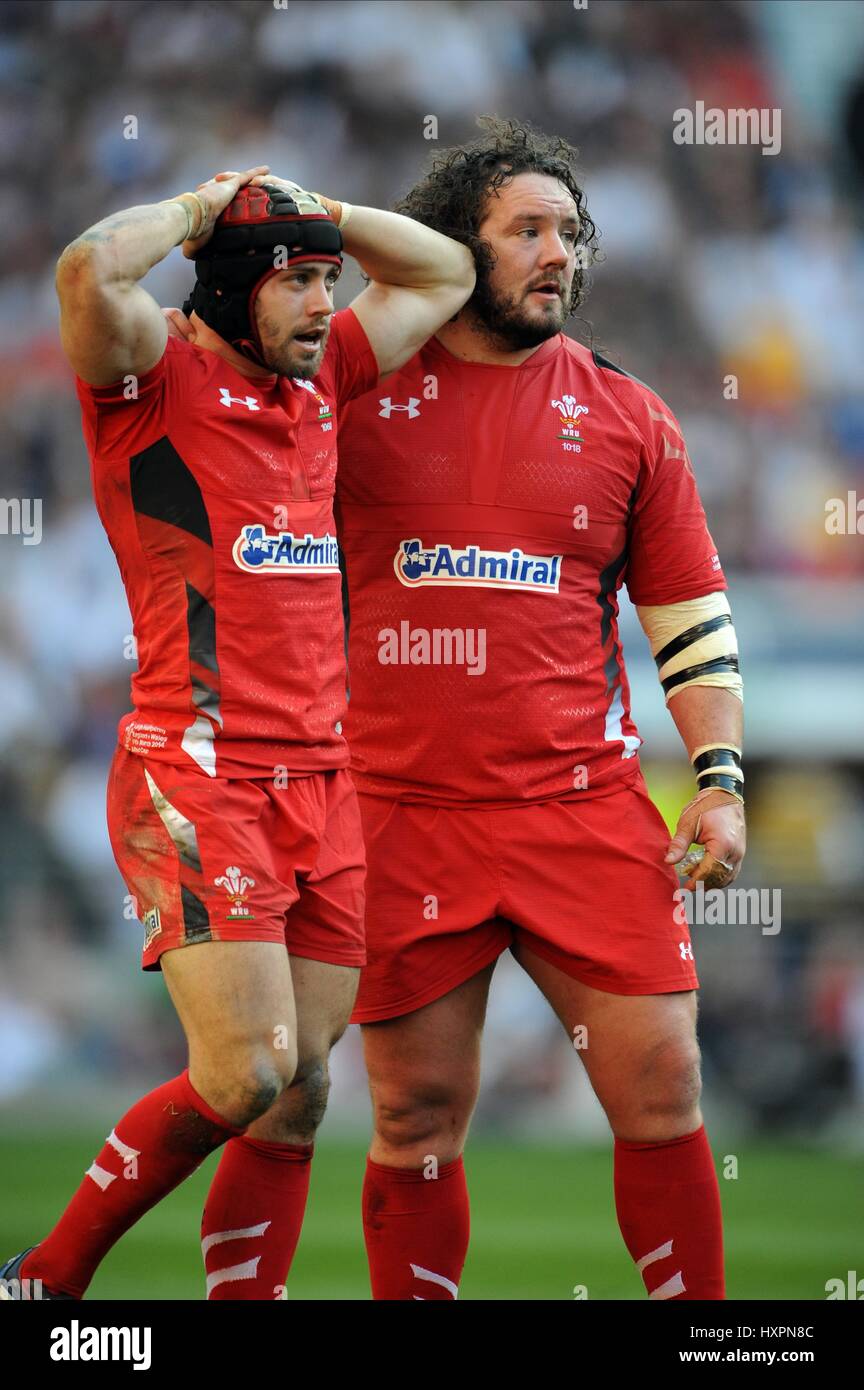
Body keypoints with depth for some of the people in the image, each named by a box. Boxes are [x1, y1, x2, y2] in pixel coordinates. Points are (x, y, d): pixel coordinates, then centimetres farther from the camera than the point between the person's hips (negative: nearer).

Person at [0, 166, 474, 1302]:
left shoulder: (320, 377, 16)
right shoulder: (156, 377, -3)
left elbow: (446, 272, 27)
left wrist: (314, 211, 14)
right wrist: (201, 209, -6)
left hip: (322, 783, 7)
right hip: (198, 776, -7)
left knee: (297, 1098, 3)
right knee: (246, 1075, -16)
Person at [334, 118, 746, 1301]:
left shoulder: (625, 416, 8)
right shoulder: (357, 391, 4)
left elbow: (693, 617, 9)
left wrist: (721, 782, 1)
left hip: (586, 806, 1)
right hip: (403, 815, -1)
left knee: (661, 1086, -5)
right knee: (416, 1114, 3)